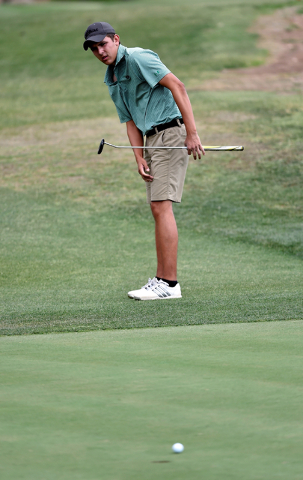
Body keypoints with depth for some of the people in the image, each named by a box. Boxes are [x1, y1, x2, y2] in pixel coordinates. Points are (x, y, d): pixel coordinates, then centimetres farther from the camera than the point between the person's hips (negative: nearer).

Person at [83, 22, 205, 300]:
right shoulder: (112, 80, 18)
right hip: (152, 139, 9)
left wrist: (192, 132, -21)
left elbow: (177, 86, -17)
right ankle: (162, 280, 9)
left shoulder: (137, 58, -10)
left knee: (162, 206, -14)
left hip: (171, 132, -9)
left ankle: (169, 284, -16)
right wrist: (139, 159, 3)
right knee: (157, 208, 7)